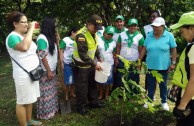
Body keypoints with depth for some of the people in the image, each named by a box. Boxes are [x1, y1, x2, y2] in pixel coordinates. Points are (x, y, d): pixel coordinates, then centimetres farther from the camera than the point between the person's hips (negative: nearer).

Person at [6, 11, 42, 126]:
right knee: (22, 101, 3)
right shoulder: (12, 37, -15)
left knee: (30, 99, 18)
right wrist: (31, 29, -27)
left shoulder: (24, 35, 12)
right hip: (23, 75, -9)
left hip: (32, 72, 9)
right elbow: (24, 47, -36)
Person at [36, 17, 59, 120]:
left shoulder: (49, 37, 10)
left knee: (51, 90, 19)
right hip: (46, 71, -9)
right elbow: (43, 56, -21)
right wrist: (48, 71, -19)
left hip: (52, 69, 9)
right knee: (46, 92, 3)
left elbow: (54, 51, 16)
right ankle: (45, 113, 16)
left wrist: (57, 40, 4)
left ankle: (52, 108, 33)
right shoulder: (42, 38, -19)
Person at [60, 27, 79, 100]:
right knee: (67, 81, 5)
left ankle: (72, 93, 27)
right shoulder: (65, 40, -9)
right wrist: (61, 63, -11)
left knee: (74, 79, 10)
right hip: (67, 63, -3)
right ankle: (66, 95, 20)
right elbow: (61, 52, -6)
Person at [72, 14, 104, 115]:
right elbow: (83, 55, -29)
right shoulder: (81, 35, -26)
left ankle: (93, 102, 36)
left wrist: (99, 57, 7)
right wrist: (94, 64, -25)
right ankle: (81, 107, 19)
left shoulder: (93, 33, 2)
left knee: (92, 84, 19)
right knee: (82, 87, 3)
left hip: (90, 64, 9)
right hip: (81, 65, -8)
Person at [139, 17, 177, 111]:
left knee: (163, 84, 13)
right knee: (150, 84, 13)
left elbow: (173, 50, -3)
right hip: (150, 65, 2)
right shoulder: (149, 36, 0)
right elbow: (144, 49, 4)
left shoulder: (169, 36, -7)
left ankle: (164, 102, 30)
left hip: (163, 66, -2)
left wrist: (173, 63, -7)